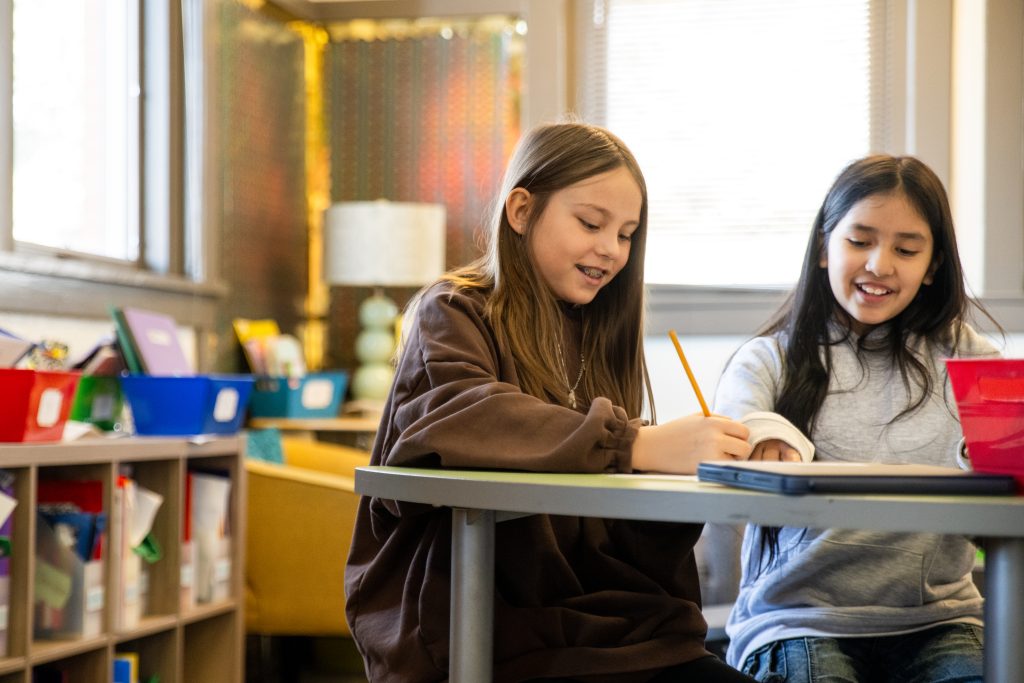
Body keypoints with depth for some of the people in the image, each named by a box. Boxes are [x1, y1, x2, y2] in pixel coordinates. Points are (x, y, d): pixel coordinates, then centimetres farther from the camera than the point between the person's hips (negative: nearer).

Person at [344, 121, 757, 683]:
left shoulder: (597, 337, 16)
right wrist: (637, 444, -31)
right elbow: (455, 420, -25)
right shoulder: (453, 315, -1)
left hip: (610, 628, 6)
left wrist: (695, 469, -9)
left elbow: (627, 535, 11)